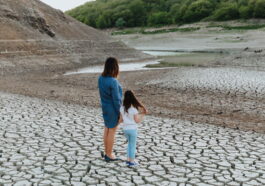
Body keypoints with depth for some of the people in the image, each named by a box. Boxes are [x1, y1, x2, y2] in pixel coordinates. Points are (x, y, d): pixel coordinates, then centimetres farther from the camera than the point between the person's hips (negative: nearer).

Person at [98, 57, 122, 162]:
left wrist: (104, 106, 18)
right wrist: (120, 113, -12)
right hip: (113, 109, -8)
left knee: (107, 129, 18)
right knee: (112, 132, 5)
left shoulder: (101, 78, -3)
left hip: (105, 107, 8)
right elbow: (116, 99, -23)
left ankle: (107, 153, 29)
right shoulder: (113, 82, -28)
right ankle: (109, 155, 17)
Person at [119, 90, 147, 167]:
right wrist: (142, 114, -2)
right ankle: (132, 162, 16)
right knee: (133, 145, 10)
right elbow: (137, 121, -13)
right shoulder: (134, 109, -17)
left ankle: (128, 160, 24)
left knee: (130, 143, 23)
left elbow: (121, 119, 3)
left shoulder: (122, 108, -3)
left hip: (125, 128, 5)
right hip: (132, 129, -5)